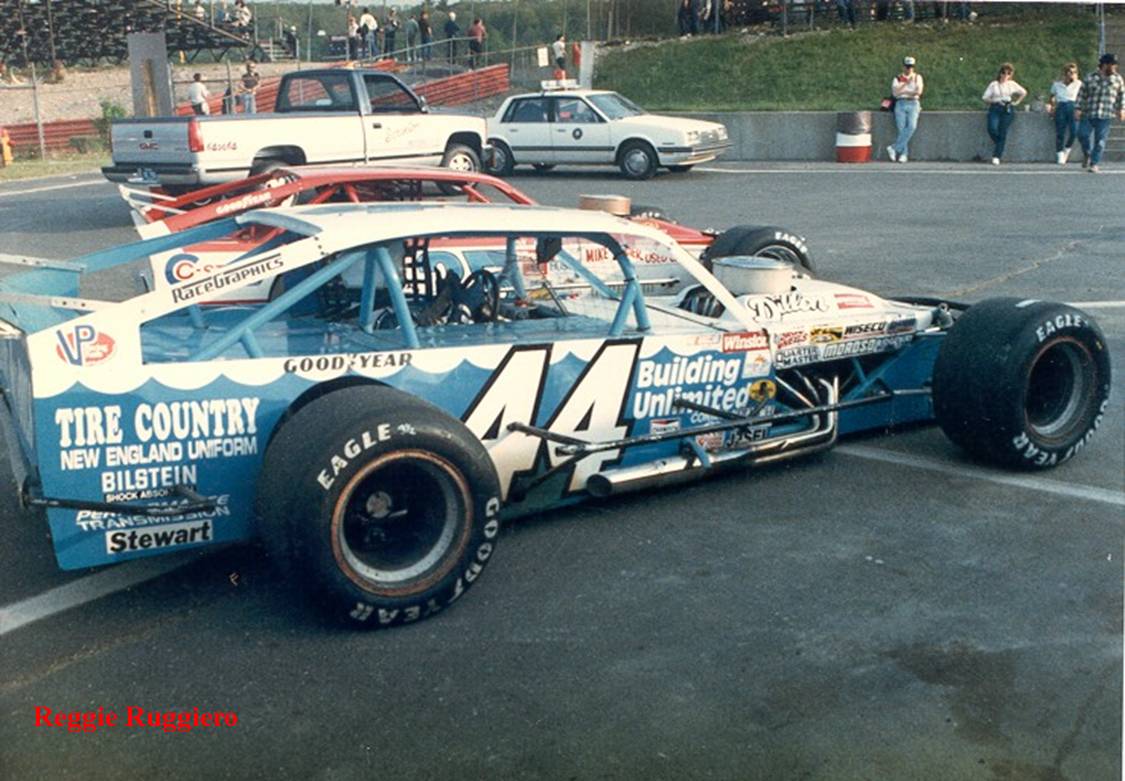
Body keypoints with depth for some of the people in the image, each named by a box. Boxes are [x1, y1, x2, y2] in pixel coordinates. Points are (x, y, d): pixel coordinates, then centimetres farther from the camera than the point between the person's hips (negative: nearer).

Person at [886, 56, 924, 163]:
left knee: (912, 126, -24)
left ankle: (894, 148, -24)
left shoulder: (917, 77, 15)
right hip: (900, 104, 1)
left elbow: (918, 91, 0)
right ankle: (903, 154, -14)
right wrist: (905, 83, -8)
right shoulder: (897, 78, 15)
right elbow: (895, 93, -1)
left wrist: (904, 91, 0)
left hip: (913, 104, 0)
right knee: (901, 128, -16)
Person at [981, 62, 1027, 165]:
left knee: (1003, 133, -9)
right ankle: (998, 144, 9)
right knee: (992, 129, -23)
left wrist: (1016, 102, 13)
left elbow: (1024, 92, 24)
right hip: (995, 108, -1)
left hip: (1008, 110, 1)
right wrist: (995, 100, -10)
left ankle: (997, 156, -8)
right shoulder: (993, 84, 9)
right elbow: (985, 98, 5)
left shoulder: (1012, 84, 13)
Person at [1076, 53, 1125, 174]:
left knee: (1100, 140, -3)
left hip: (1105, 115, 0)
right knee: (1083, 134, -4)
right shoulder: (1090, 78, 3)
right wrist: (1078, 108, -2)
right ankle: (1088, 155, 23)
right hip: (1088, 114, 0)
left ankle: (1094, 164, 4)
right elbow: (1082, 94, 5)